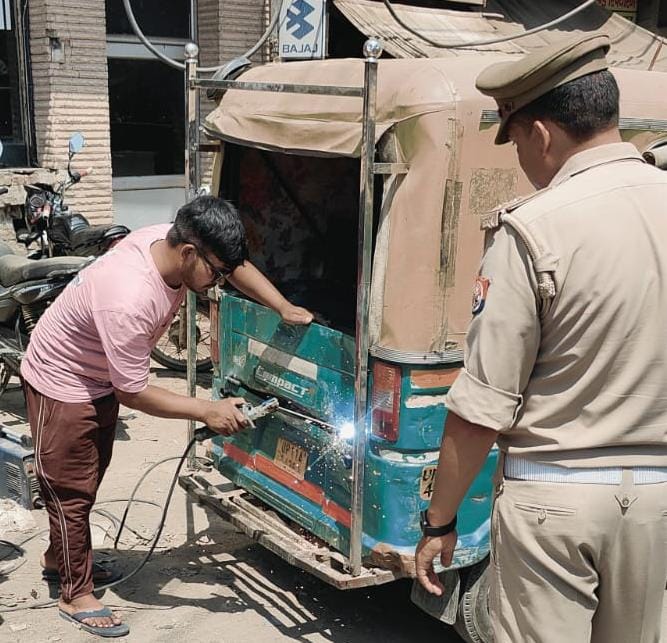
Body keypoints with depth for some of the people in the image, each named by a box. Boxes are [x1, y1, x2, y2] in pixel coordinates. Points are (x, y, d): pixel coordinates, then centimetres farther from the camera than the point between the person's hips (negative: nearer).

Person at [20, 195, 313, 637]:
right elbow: (133, 393, -30)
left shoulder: (175, 243, -19)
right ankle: (76, 596, 21)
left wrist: (285, 309, -9)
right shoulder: (128, 302, -42)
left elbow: (236, 265, 1)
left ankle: (60, 559, 44)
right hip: (63, 386, -8)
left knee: (88, 480, 22)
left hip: (102, 381, 9)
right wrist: (206, 411, -26)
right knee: (72, 491, 4)